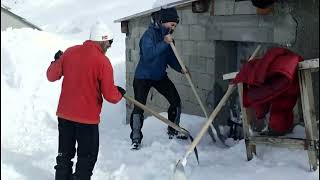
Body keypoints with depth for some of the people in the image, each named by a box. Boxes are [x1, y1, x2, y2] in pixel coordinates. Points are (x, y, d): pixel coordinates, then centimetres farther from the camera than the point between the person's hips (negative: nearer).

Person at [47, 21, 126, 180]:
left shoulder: (70, 52, -1)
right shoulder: (103, 61, -15)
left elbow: (51, 76, 8)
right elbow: (110, 95, -15)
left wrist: (56, 61, 27)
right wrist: (119, 94, 8)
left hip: (64, 114, 5)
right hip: (87, 118, -5)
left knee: (65, 154, 19)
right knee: (87, 158, 10)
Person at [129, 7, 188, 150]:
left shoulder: (167, 36, 2)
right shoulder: (149, 34, -20)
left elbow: (171, 58, 7)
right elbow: (147, 55, -34)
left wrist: (180, 68, -10)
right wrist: (164, 43, -36)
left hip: (160, 76, 7)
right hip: (143, 77, -7)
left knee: (176, 101, 6)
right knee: (139, 107, -11)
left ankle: (173, 131, 25)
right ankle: (136, 139, 2)